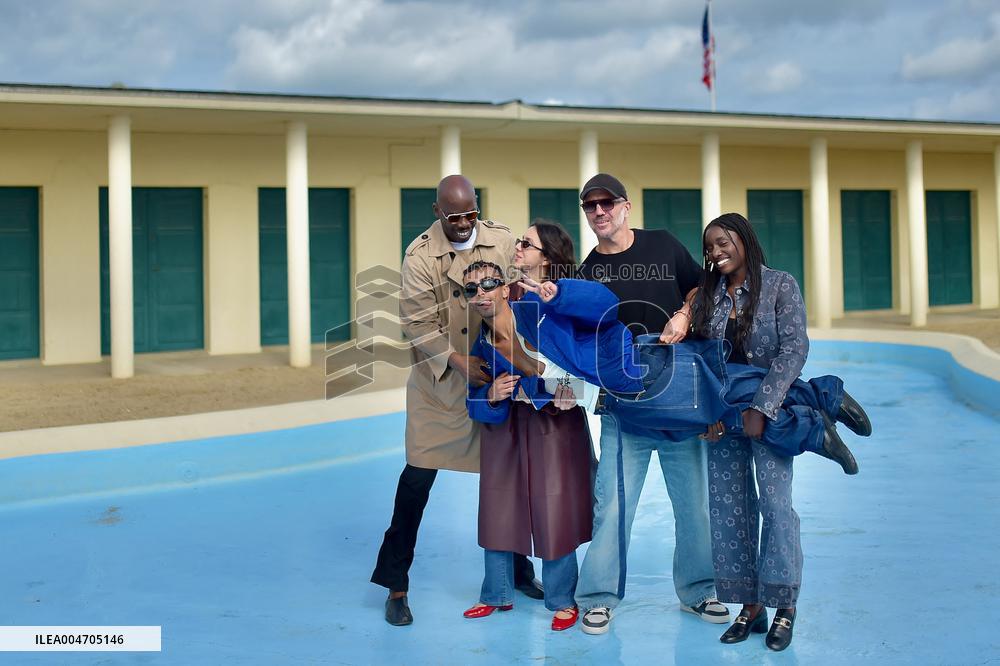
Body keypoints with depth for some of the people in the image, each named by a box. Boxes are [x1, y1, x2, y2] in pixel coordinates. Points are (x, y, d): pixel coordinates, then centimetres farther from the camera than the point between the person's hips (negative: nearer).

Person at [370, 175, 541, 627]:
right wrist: (458, 362, -26)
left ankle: (517, 569, 30)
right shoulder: (420, 255, -11)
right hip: (439, 382, -3)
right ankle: (395, 585, 7)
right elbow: (418, 324, -14)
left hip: (496, 377, 4)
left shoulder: (502, 241, -2)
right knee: (418, 476, -4)